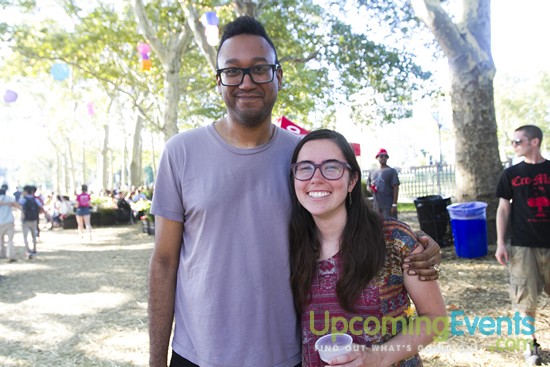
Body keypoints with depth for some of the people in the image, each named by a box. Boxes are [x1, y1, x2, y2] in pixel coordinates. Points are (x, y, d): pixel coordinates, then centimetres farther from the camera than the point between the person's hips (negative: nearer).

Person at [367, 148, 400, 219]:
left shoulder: (391, 171, -2)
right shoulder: (373, 172, 14)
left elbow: (396, 188, -8)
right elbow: (368, 185, 23)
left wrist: (394, 204, -15)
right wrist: (370, 188, -2)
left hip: (388, 206, -6)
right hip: (376, 206, 6)